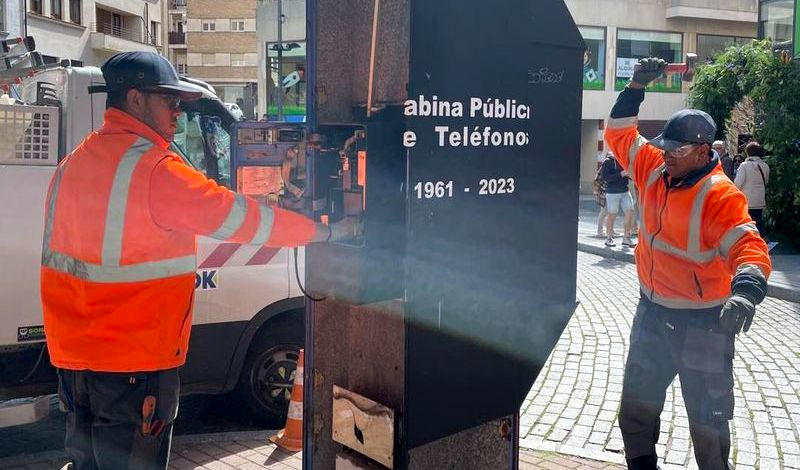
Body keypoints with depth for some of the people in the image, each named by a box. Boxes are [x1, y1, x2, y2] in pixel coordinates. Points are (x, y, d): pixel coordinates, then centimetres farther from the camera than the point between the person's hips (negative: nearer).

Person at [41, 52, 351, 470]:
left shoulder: (74, 162, 10)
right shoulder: (154, 168, -18)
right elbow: (240, 218, -16)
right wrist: (324, 232, -6)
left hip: (72, 354, 9)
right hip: (132, 361, -9)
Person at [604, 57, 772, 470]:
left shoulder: (719, 195, -22)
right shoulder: (654, 170, -2)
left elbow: (749, 247, -31)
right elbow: (619, 133, 10)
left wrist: (746, 290, -50)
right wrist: (636, 87, 0)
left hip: (703, 322, -7)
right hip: (653, 311, 7)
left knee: (708, 419, 7)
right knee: (636, 405, 19)